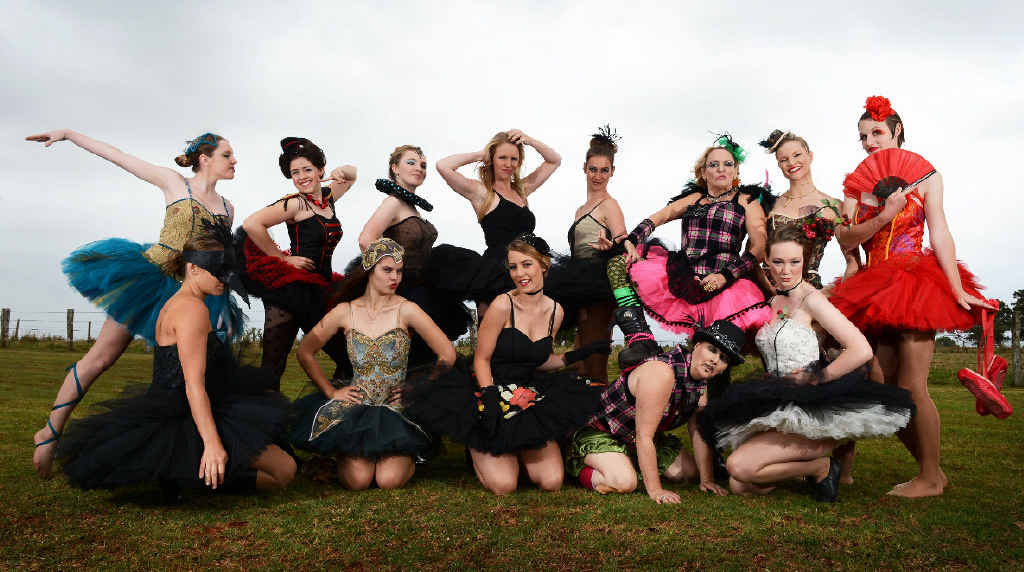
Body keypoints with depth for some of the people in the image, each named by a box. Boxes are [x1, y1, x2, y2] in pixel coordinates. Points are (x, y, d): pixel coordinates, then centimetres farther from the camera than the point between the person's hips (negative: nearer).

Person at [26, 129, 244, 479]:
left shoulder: (227, 208, 13)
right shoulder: (173, 183, 1)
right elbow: (117, 156, 3)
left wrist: (223, 308, 16)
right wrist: (68, 134, -2)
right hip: (151, 277, -4)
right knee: (100, 358, -1)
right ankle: (50, 432, 13)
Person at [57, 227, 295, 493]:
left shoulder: (174, 303, 17)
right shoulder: (193, 308, -16)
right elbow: (194, 385, -24)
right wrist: (212, 443, -31)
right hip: (187, 421, -10)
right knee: (284, 470, -12)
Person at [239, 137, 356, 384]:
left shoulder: (328, 197, 11)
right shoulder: (295, 203, -9)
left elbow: (352, 174, 31)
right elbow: (251, 224, -20)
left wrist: (341, 172, 7)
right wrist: (284, 259, -14)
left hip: (321, 286, 7)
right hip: (291, 287, -7)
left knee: (344, 352, 6)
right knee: (273, 360, -7)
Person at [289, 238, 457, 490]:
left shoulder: (405, 310, -6)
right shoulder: (345, 312, 1)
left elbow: (447, 354, -6)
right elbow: (305, 352, 10)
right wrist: (331, 391, 5)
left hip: (397, 408, -1)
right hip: (356, 405, 1)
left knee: (389, 479, -20)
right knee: (358, 479, -18)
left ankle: (408, 454, 16)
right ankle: (347, 452, 18)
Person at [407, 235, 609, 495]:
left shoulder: (555, 311, 4)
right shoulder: (503, 305, -13)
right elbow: (481, 360, -9)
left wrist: (578, 354, 3)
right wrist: (490, 400, -22)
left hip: (531, 399, 4)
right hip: (491, 389, -4)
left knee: (552, 482, -12)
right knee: (504, 485, -19)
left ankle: (519, 448, 20)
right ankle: (478, 448, 14)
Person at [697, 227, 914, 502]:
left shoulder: (811, 298, -9)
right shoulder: (774, 301, 13)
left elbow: (862, 350, -19)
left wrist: (815, 379, -13)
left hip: (811, 412, -7)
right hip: (778, 408, 7)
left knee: (739, 466, -22)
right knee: (739, 485, -7)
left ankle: (822, 466, -1)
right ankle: (813, 458, 11)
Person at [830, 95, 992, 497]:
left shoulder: (923, 175, 4)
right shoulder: (856, 185, 13)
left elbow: (939, 234, -4)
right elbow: (846, 240, 0)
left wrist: (957, 289, -12)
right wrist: (884, 216, -16)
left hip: (915, 285, -4)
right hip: (873, 291, 5)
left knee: (910, 387, -8)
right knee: (885, 389, 3)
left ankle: (930, 478, 6)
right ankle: (930, 471, 18)